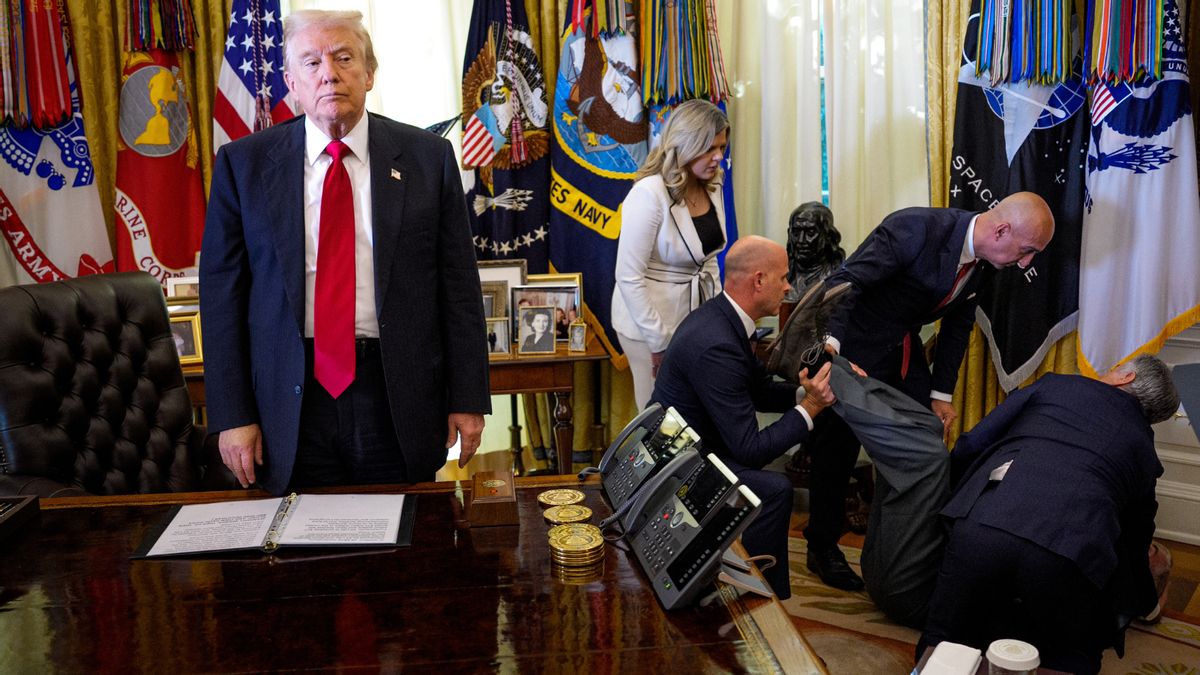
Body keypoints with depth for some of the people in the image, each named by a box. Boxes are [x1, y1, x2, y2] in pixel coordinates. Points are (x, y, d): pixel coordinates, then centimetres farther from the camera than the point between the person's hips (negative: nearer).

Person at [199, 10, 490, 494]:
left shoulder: (428, 158, 2)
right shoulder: (243, 163, 3)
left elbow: (458, 284, 2)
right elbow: (222, 291, 2)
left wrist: (468, 398, 0)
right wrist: (232, 415, -2)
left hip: (399, 398, 0)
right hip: (290, 402, 0)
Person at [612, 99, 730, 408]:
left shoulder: (711, 188, 1)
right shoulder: (649, 194, -21)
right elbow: (629, 277, -20)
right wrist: (660, 341, -17)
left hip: (698, 316, 6)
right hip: (653, 323, -6)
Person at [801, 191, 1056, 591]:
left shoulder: (985, 261, -3)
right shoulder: (916, 228, -28)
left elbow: (958, 324, 8)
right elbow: (845, 282, -32)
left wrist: (942, 394, 7)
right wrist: (829, 343, -47)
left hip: (904, 349, 8)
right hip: (854, 344, -8)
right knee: (838, 449, -2)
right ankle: (822, 548, 17)